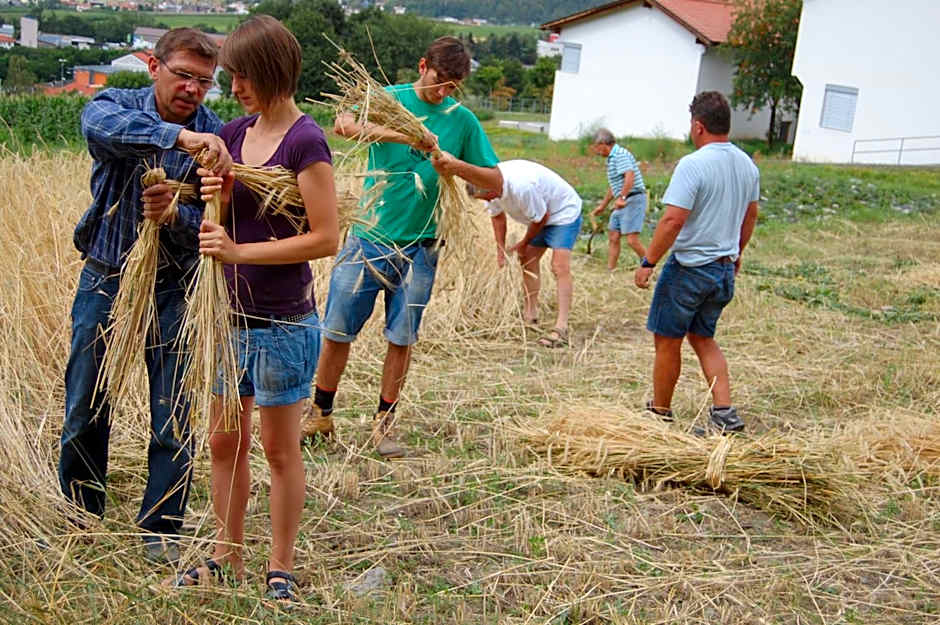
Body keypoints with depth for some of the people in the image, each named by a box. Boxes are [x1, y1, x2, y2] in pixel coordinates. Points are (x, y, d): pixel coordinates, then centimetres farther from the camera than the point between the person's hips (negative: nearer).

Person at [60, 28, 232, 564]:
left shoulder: (217, 137, -6)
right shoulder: (116, 106, -8)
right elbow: (102, 125, -35)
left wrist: (175, 216, -33)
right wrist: (177, 136, -50)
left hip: (173, 286, 0)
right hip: (106, 276, 1)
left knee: (174, 417, 2)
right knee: (85, 405, 12)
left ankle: (161, 529, 19)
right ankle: (81, 511, 34)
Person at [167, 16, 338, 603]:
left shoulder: (305, 141, -15)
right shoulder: (234, 134, 6)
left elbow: (326, 238, -19)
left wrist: (240, 251, -21)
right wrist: (212, 197, -9)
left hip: (284, 322, -7)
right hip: (232, 314, 7)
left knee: (280, 450, 7)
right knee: (224, 441, 15)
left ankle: (281, 570, 22)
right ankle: (228, 556, 31)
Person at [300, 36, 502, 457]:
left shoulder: (462, 120, 4)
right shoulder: (389, 98, -1)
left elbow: (497, 183, 5)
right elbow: (343, 124, -21)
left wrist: (458, 166, -15)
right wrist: (404, 135, -33)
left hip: (419, 247, 1)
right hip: (368, 237, -1)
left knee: (402, 339, 8)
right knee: (337, 331, 5)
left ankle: (384, 423, 23)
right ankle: (320, 415, 22)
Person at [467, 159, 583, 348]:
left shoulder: (522, 186, -39)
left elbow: (541, 218, -23)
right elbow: (497, 216, 6)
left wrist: (524, 243, -8)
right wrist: (501, 249, 4)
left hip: (565, 212, -9)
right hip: (541, 215, 9)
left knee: (560, 267, -20)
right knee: (528, 259, 12)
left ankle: (561, 328, -26)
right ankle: (530, 316, 24)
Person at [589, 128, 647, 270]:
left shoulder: (620, 154, -12)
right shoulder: (612, 158, 20)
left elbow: (630, 175, -28)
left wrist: (622, 197, -33)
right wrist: (602, 206, 36)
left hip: (633, 199, -10)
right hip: (622, 203, 10)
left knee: (632, 240, -13)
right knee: (613, 237, 9)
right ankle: (610, 270, 12)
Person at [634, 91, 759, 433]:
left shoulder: (692, 165, -19)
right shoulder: (747, 165, 6)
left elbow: (673, 220, -24)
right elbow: (750, 215, 18)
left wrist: (648, 262, -16)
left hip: (689, 267, -8)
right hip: (725, 268, 8)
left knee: (667, 340, 8)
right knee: (703, 338, 20)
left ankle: (660, 412, 21)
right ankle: (724, 412, 9)